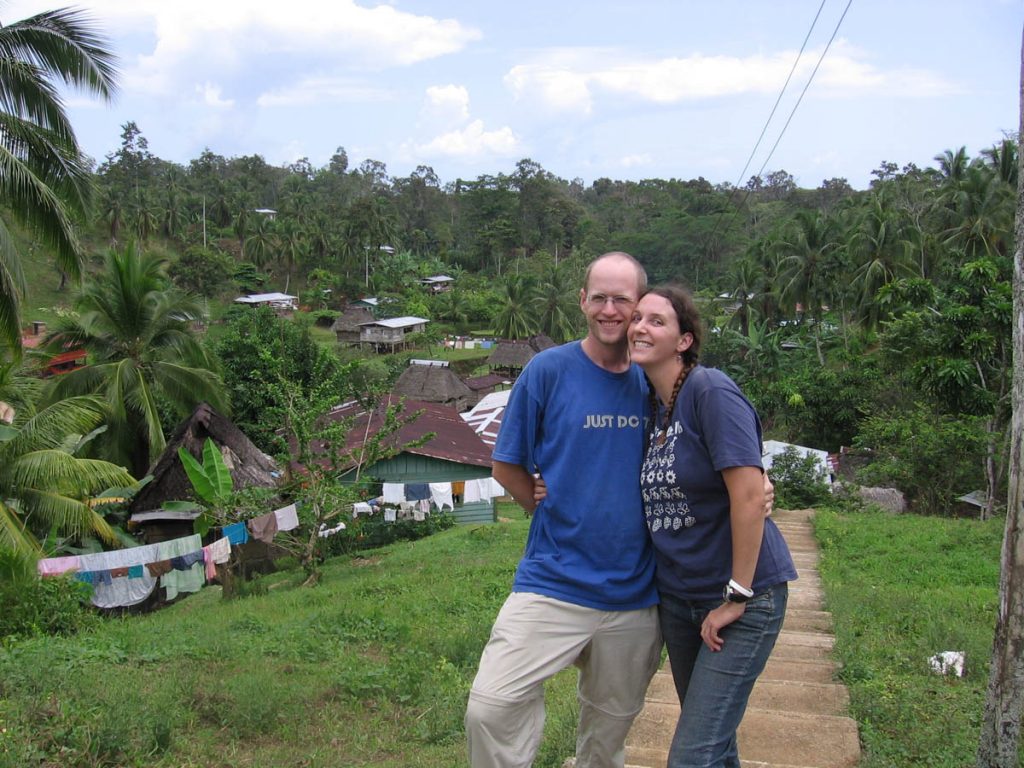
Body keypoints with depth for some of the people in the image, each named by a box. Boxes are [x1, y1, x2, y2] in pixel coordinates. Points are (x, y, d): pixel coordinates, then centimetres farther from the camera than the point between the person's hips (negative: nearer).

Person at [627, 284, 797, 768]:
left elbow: (749, 495, -22)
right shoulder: (651, 402, 6)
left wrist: (736, 597, -19)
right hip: (678, 597, 8)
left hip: (742, 597, -7)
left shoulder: (711, 391, -18)